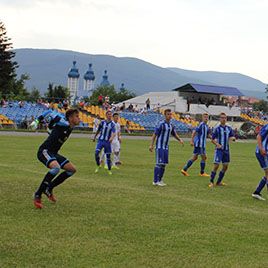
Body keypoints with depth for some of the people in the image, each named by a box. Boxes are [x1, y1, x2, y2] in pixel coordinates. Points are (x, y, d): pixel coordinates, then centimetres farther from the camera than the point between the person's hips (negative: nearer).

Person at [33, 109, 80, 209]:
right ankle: (38, 195, -24)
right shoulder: (64, 124, -16)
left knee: (72, 169, 5)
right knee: (56, 167, -36)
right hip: (44, 151, -10)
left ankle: (48, 189, 11)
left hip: (53, 153, 10)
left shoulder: (70, 127, 11)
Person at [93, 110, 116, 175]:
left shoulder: (112, 124, -2)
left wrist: (111, 138, -37)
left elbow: (114, 133, -17)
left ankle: (109, 170, 17)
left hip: (107, 141, -1)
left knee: (108, 156, 2)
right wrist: (94, 137, 24)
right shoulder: (102, 122, 2)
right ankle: (98, 166, 5)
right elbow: (98, 131, 16)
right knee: (96, 153, -16)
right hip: (100, 140, 1)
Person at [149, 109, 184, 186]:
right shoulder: (161, 124, -12)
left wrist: (180, 140, 0)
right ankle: (156, 181, -6)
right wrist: (151, 145, -19)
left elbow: (175, 134, 19)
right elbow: (155, 134, -13)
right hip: (159, 147, -7)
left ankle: (160, 180, 14)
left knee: (164, 164, 7)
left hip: (166, 147, 7)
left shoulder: (171, 125, 10)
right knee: (159, 163, -10)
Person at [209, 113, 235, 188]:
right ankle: (211, 182, -2)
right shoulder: (217, 128, -4)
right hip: (219, 150, -5)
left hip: (226, 150, 5)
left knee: (225, 166, 7)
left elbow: (232, 137, 9)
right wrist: (217, 144, -20)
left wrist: (233, 138, -15)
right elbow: (212, 139, -2)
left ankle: (219, 182, 20)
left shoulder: (229, 128, 8)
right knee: (216, 165, -12)